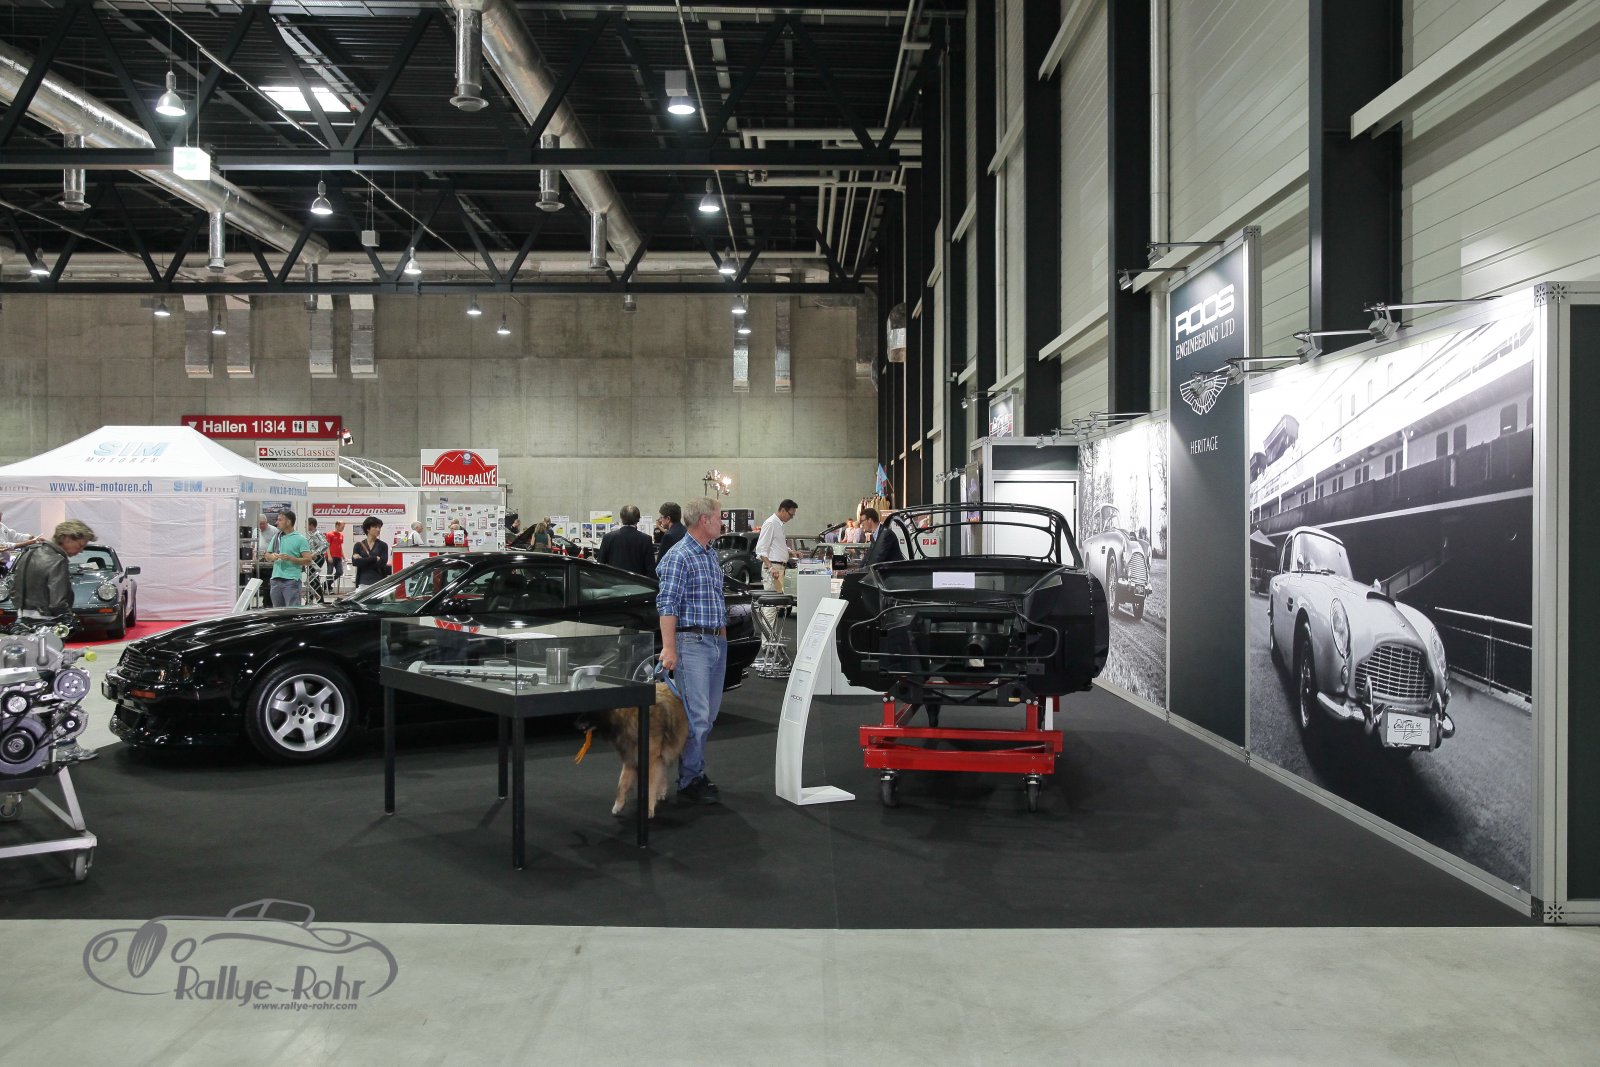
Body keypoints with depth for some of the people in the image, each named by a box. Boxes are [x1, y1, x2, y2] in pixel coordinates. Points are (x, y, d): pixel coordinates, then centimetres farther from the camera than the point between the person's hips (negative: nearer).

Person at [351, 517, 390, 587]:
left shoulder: (383, 546, 7)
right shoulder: (359, 545, 9)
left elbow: (382, 563, -7)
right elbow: (354, 562, -7)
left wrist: (362, 560, -7)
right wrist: (374, 559, -10)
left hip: (378, 582, 0)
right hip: (363, 582, 0)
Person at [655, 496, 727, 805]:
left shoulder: (710, 554, 16)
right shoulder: (679, 556, -12)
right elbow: (667, 604, -17)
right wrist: (669, 648, -23)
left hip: (717, 641, 9)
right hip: (692, 643, -9)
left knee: (709, 714, 12)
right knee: (696, 716, -8)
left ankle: (695, 770, 22)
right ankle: (690, 780, 1)